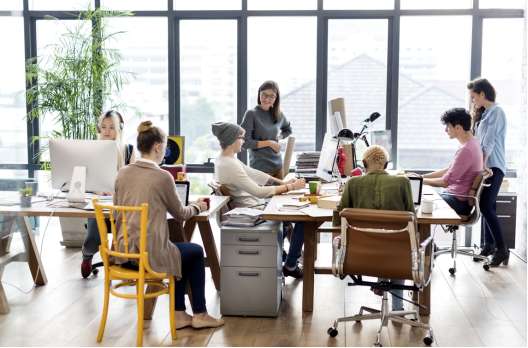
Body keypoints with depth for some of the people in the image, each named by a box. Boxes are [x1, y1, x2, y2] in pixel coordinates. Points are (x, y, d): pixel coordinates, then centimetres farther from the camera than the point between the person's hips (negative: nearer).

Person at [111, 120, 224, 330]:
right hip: (149, 255, -7)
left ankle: (180, 314, 31)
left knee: (180, 252, 30)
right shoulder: (162, 176, -12)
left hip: (122, 253, 7)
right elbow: (180, 214, 1)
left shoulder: (122, 173, 4)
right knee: (196, 251, 21)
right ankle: (199, 314, 28)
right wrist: (197, 207, 23)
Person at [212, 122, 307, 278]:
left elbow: (253, 173, 8)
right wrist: (290, 187, -22)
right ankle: (290, 266, 5)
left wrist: (283, 182, 2)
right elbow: (258, 192, -29)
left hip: (254, 205, 11)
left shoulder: (225, 159, 5)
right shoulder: (229, 165, -28)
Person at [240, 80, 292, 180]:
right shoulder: (251, 114, -9)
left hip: (277, 167, 6)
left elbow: (288, 130, 29)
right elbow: (245, 143, -13)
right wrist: (268, 143, -11)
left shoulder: (279, 115, 8)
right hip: (260, 168, -6)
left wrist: (278, 138, 9)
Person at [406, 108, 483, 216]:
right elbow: (449, 170, 17)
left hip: (460, 203, -10)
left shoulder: (466, 150, -24)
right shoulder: (472, 142, 10)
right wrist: (421, 176, 11)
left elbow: (445, 182, -21)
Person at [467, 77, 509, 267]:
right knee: (488, 207, 11)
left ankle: (502, 249, -7)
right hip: (484, 166, 9)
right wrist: (480, 164, 2)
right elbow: (480, 139, 12)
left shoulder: (496, 111, -10)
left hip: (493, 167, -9)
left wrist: (483, 165, -15)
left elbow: (489, 141, -15)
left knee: (486, 206, -14)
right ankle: (489, 245, 17)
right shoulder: (484, 113, 18)